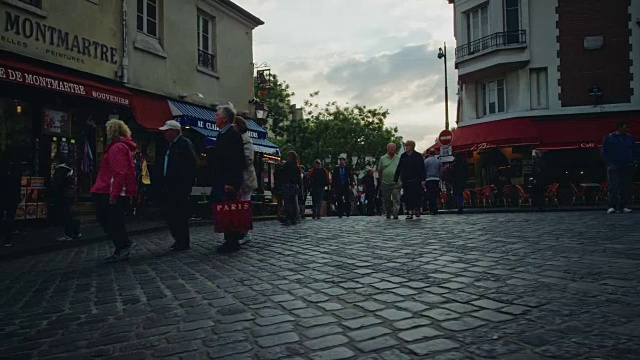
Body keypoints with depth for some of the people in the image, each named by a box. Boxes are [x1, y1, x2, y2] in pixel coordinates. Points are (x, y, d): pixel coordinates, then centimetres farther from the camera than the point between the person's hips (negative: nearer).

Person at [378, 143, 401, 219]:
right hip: (385, 183, 1)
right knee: (386, 200, 8)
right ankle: (388, 213, 23)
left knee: (396, 199, -8)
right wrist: (381, 181, 7)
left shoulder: (398, 158, 6)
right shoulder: (382, 158, 6)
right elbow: (379, 170, 9)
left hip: (396, 183, -1)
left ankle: (395, 214, -6)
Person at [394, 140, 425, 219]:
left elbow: (422, 169, -2)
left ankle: (417, 209, 22)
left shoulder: (418, 156, 0)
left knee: (417, 196, 2)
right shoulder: (403, 156, 9)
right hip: (406, 180, 3)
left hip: (416, 180, -3)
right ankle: (409, 212, 1)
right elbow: (398, 169, 10)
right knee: (407, 197, -2)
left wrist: (422, 179, -10)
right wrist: (395, 179, 6)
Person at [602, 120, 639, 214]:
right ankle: (612, 206, -12)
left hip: (627, 166, 4)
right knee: (614, 186, -11)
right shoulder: (609, 138, 5)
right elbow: (604, 153, 6)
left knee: (626, 187, 1)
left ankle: (623, 206, 7)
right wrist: (610, 163, -6)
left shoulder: (630, 138, 15)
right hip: (614, 166, -4)